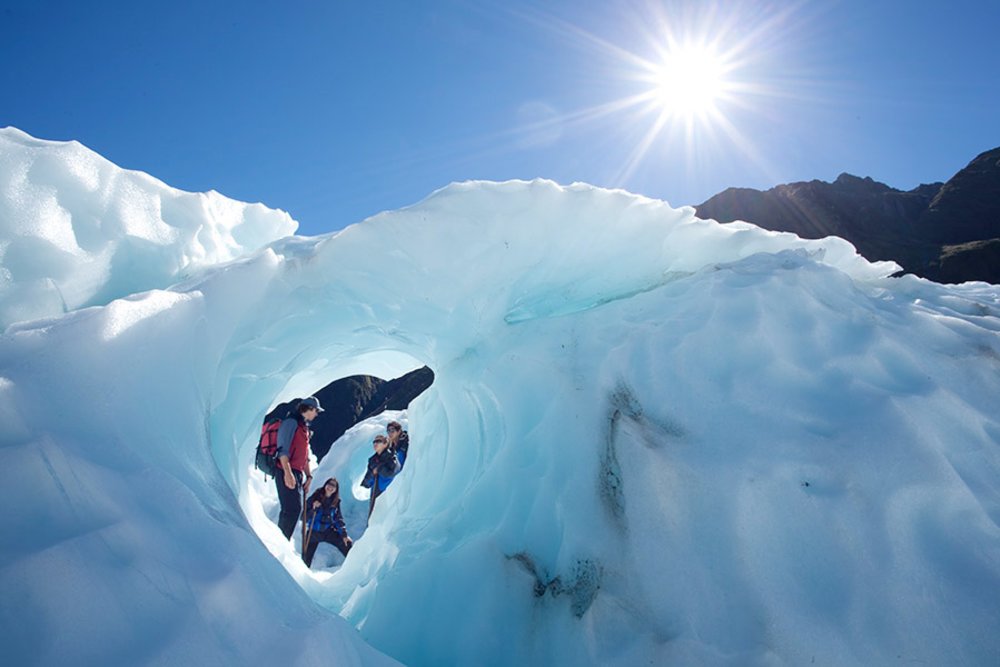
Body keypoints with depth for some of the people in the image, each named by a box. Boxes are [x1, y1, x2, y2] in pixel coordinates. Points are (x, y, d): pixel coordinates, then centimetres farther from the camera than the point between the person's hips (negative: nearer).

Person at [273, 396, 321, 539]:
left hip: (298, 473, 10)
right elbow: (283, 448, -16)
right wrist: (287, 473, -24)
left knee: (292, 509, 9)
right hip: (288, 472, -10)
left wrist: (308, 475, 21)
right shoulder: (291, 422, -7)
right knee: (293, 508, -14)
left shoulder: (304, 427, 22)